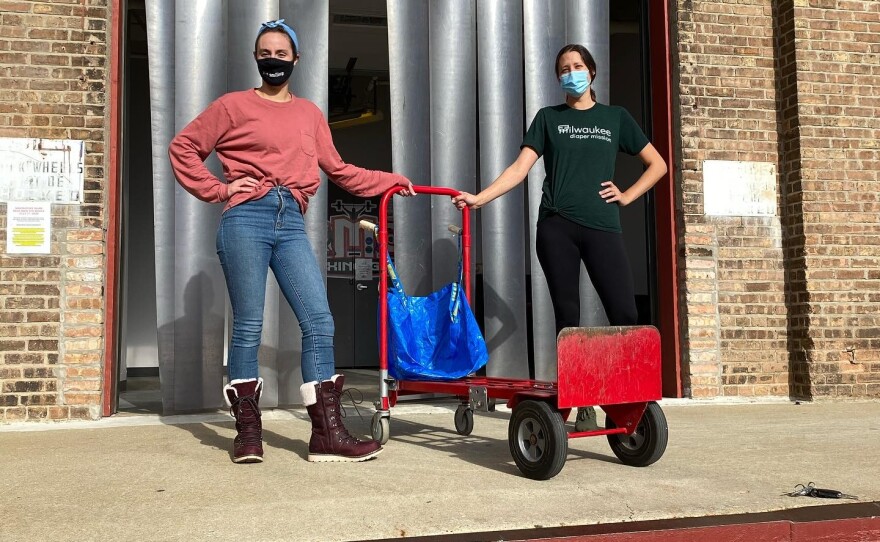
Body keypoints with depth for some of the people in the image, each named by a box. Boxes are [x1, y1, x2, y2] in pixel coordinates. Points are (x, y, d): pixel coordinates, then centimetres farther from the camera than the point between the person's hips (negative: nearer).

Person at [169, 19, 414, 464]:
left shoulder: (309, 113, 20)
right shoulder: (235, 105, 8)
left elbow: (338, 170, 21)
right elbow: (183, 147, 9)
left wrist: (390, 181, 18)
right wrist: (218, 190, 0)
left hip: (291, 224, 4)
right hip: (246, 219, -3)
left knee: (319, 322, -5)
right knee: (248, 326, -2)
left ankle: (327, 434, 0)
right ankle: (247, 431, 11)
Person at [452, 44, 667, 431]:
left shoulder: (615, 117, 16)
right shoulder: (548, 118, 15)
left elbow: (657, 164, 19)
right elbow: (520, 168, 5)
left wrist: (626, 196, 6)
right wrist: (480, 197, -7)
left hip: (602, 226, 0)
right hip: (557, 227, 0)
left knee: (625, 315, -11)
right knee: (567, 318, -1)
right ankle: (582, 403, 6)